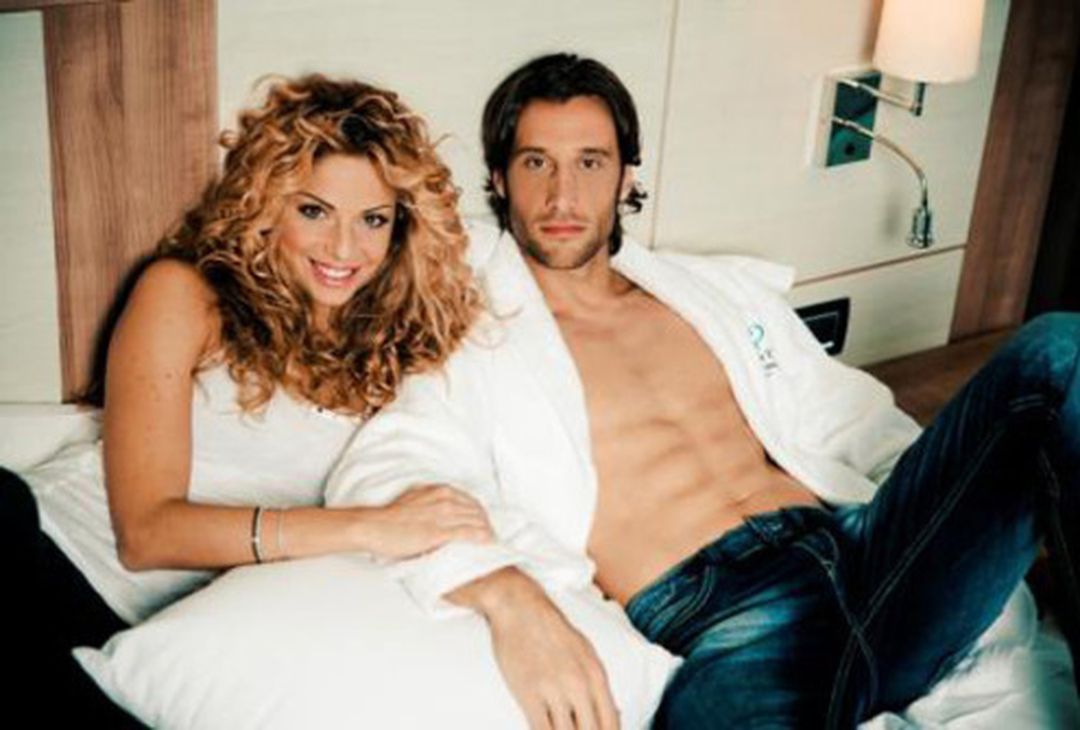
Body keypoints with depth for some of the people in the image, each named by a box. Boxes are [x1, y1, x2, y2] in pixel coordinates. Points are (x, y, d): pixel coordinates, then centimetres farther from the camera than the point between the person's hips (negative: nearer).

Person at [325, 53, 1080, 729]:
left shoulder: (722, 288, 25)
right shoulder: (470, 345, 10)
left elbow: (845, 415, 30)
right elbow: (377, 475, -8)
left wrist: (958, 495, 12)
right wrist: (506, 595, -28)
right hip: (723, 615, -7)